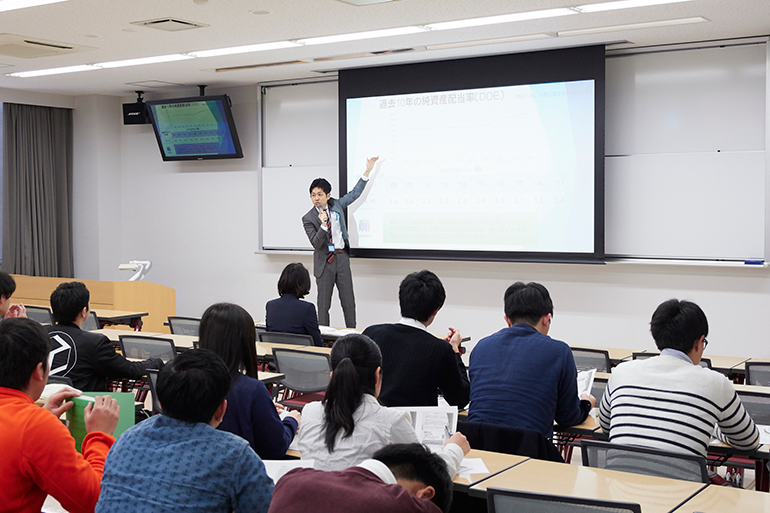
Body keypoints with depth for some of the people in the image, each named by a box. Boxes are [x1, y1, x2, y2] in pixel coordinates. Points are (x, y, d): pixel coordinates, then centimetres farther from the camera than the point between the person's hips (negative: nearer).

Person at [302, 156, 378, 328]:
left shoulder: (336, 205, 6)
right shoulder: (308, 218, -6)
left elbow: (355, 193, 16)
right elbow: (316, 244, -12)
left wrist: (367, 171, 12)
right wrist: (323, 225, -28)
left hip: (342, 257, 3)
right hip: (324, 260, -3)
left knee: (349, 300, 5)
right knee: (323, 302, 2)